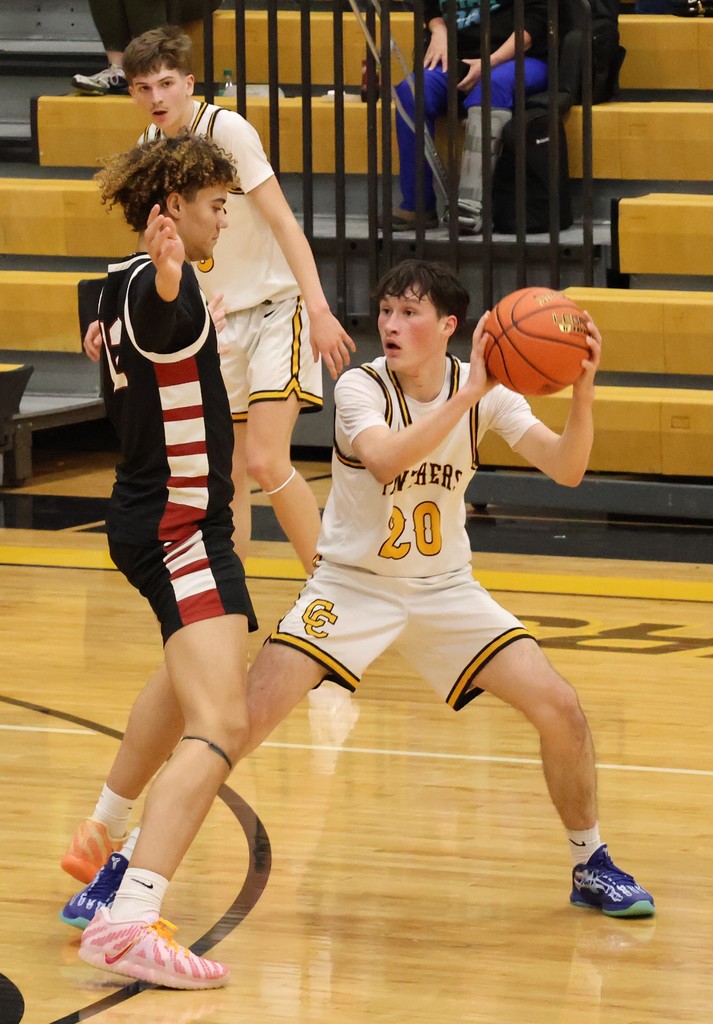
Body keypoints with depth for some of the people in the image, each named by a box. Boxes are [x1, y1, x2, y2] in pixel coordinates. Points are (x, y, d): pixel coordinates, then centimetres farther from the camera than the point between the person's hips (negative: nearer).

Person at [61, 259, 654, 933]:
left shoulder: (486, 393, -9)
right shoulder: (361, 388, -17)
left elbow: (566, 470, -17)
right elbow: (386, 459, -37)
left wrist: (582, 395, -34)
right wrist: (466, 396, -42)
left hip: (444, 591, 3)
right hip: (351, 587, -3)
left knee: (559, 709, -9)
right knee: (241, 719, -18)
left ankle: (590, 865, 14)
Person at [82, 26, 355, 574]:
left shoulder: (226, 129, -16)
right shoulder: (151, 147, 5)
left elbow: (283, 221, -19)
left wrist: (319, 309, -27)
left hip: (274, 309, -7)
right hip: (218, 321, 7)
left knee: (265, 460, -18)